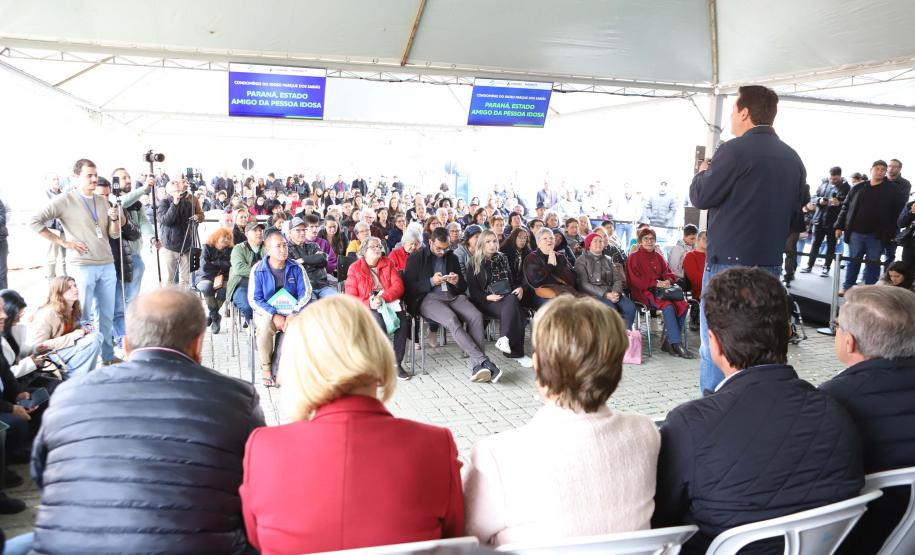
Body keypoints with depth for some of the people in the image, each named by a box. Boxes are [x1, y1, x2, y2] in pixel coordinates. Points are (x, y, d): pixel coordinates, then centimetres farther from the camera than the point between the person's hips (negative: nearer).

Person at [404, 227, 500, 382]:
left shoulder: (452, 258, 21)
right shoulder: (416, 258, 9)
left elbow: (463, 288, 22)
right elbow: (409, 287, 0)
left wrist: (457, 282, -3)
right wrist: (431, 281, -13)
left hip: (452, 296, 4)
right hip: (427, 299, -4)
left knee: (476, 316, -27)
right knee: (451, 319, -35)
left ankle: (477, 366, -31)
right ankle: (483, 361, -37)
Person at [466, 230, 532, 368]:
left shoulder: (503, 258, 19)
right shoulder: (474, 263, 5)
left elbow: (512, 279, 21)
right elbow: (473, 290, 0)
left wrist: (520, 288, -3)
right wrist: (488, 297, -18)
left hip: (507, 296, 4)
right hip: (486, 301, -4)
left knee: (512, 300, -35)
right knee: (513, 311, -34)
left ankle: (504, 339, -40)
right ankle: (516, 353, -36)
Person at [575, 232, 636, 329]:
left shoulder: (608, 260, 21)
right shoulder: (582, 261, 4)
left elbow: (617, 279, 11)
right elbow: (584, 284, -7)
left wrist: (615, 292, -13)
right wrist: (606, 294, -17)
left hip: (610, 293, 5)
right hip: (593, 294, -5)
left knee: (630, 308, -23)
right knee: (611, 309, -33)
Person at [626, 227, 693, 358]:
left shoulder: (658, 257, 23)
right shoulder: (633, 257, 6)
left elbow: (668, 273, 17)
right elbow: (635, 280, -5)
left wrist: (668, 280, -8)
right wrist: (656, 283, -15)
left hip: (661, 290, 6)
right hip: (643, 292, -6)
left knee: (683, 304, -22)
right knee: (668, 305, -32)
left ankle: (668, 342, -18)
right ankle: (677, 344, -30)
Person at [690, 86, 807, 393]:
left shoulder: (735, 150, -12)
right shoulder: (793, 158, 11)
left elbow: (701, 197, -7)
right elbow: (797, 209, 17)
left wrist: (703, 172, 12)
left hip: (729, 264, -7)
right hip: (771, 264, 7)